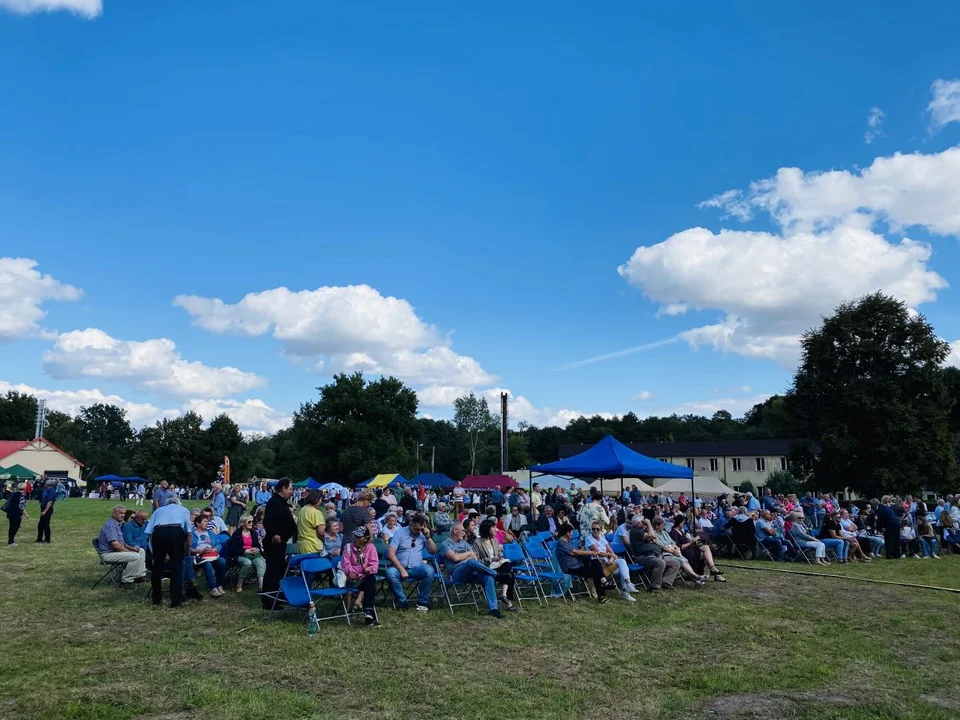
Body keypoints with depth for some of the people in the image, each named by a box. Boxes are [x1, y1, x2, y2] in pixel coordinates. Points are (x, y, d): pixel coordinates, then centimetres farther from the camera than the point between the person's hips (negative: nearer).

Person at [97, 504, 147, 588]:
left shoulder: (118, 525, 17)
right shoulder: (110, 525, -17)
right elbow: (115, 544, -25)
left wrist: (131, 548, 6)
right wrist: (130, 551, -17)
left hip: (117, 551, 11)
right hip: (108, 554, -11)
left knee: (141, 551, 7)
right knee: (136, 556, -25)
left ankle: (139, 575, 4)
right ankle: (126, 581, -16)